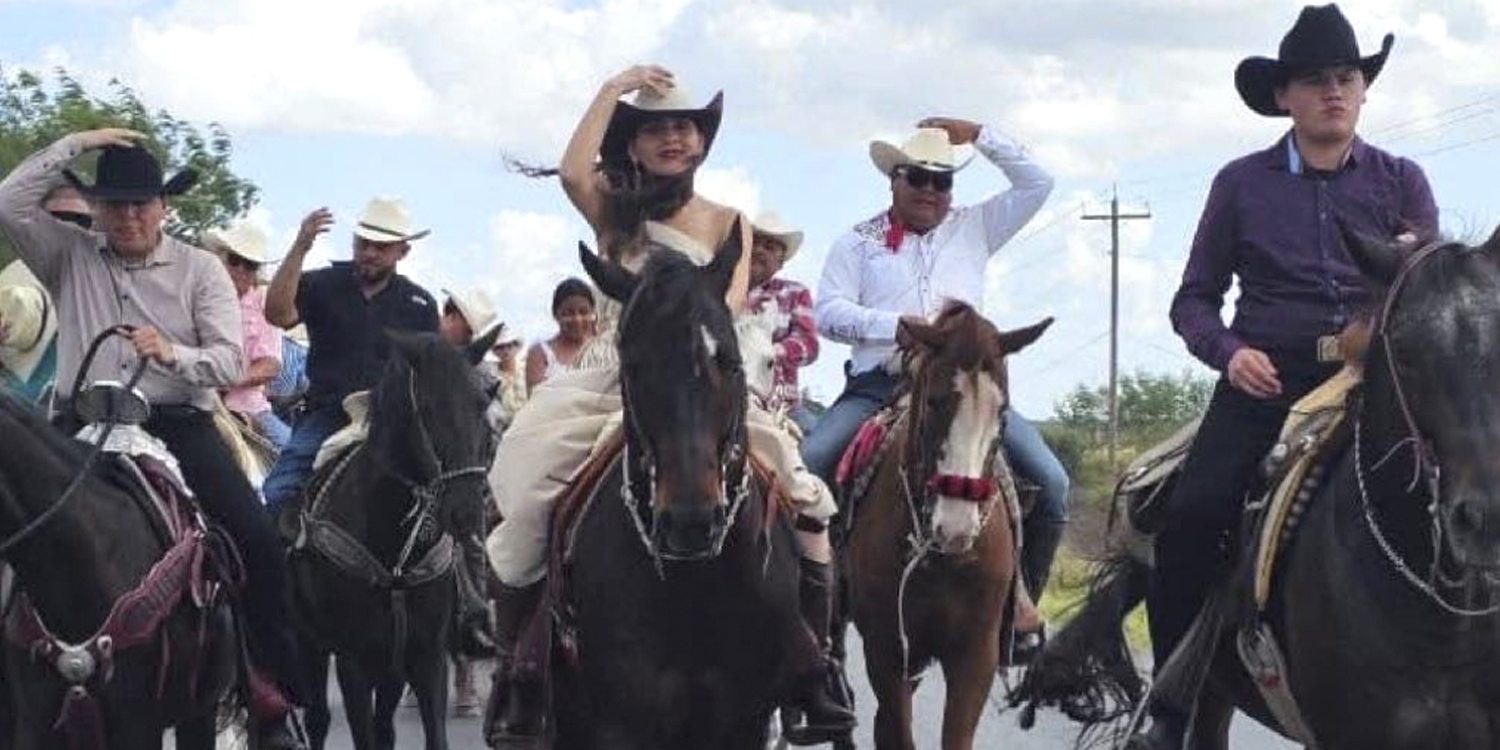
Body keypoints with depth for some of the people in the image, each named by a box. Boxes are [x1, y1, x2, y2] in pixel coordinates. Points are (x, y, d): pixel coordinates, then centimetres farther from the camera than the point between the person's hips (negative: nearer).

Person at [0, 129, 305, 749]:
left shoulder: (201, 270, 9)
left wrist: (172, 354, -21)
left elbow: (228, 359, 0)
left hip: (177, 425, -1)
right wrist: (75, 143, -2)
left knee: (255, 540, -17)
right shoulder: (69, 256, 11)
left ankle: (272, 685, -10)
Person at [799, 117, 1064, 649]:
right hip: (877, 384, -1)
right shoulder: (859, 242, 14)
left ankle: (1021, 597, -4)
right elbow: (828, 311, 2)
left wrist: (978, 135, 8)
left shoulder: (974, 230, 20)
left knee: (1050, 482, -16)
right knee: (804, 466, -24)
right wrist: (897, 325, -12)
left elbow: (1036, 185, 14)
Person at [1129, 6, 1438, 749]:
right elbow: (1194, 298, 13)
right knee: (1192, 516, -21)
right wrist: (1228, 351, -8)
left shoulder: (1400, 181, 11)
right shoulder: (1242, 183, 10)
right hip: (1265, 379, -1)